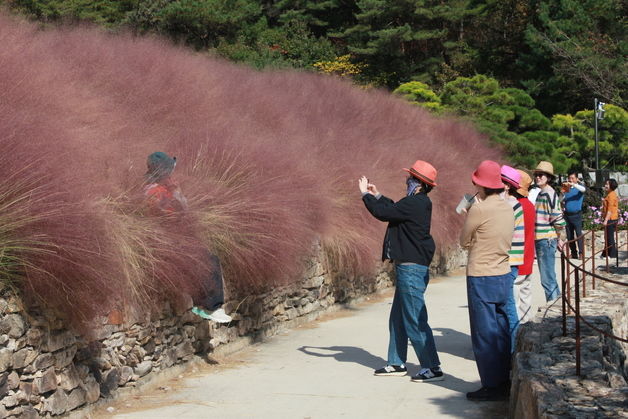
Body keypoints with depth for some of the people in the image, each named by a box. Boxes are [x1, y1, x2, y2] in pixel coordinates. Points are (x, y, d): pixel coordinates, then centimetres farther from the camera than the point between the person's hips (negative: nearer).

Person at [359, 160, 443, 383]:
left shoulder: (414, 204, -19)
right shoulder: (419, 203, 12)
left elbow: (383, 213, -18)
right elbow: (395, 208, 30)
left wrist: (366, 195, -4)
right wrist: (377, 195, 28)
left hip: (412, 267, -11)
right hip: (408, 266, 11)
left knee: (415, 320, -7)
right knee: (398, 318, 17)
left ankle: (432, 368, -3)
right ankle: (397, 364, 25)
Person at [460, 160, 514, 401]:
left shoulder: (479, 209, -16)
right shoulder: (508, 208, 5)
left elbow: (464, 242, -3)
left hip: (482, 278, -7)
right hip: (504, 275, 7)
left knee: (484, 333, 0)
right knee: (501, 330, 14)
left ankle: (493, 386, 4)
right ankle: (504, 381, 20)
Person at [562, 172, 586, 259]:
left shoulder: (579, 187, 3)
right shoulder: (566, 189, 14)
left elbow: (583, 189, -21)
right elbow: (561, 201, 13)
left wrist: (572, 184, -33)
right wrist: (563, 193, -7)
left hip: (576, 214, -4)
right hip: (567, 215, 4)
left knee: (579, 233, -12)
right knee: (569, 235, 4)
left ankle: (581, 253, -14)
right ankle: (573, 253, 10)